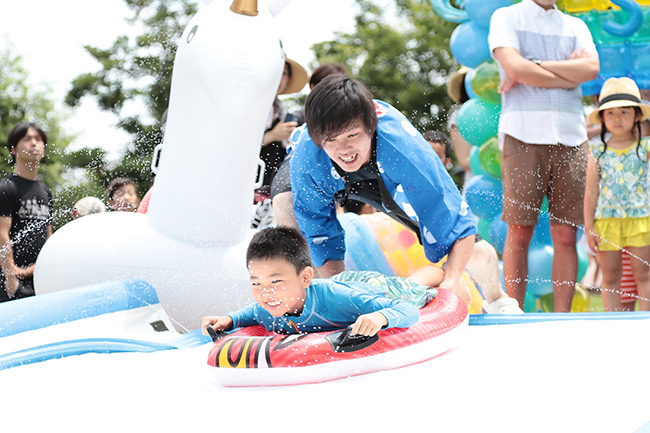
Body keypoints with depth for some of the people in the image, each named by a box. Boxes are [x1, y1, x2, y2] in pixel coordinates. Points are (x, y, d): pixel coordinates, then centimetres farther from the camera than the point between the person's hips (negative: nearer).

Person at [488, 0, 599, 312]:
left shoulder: (576, 26, 20)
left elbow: (592, 68, 0)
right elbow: (515, 67, -8)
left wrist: (535, 67, -5)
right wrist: (569, 73, 1)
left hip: (571, 137, 4)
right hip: (523, 136, -3)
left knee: (566, 234, 0)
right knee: (519, 233, -6)